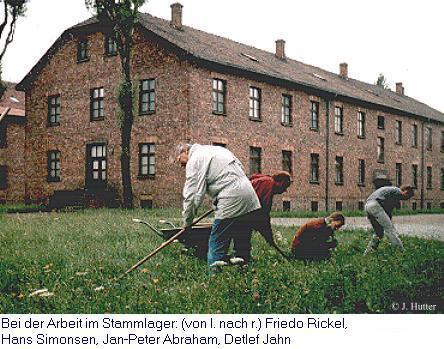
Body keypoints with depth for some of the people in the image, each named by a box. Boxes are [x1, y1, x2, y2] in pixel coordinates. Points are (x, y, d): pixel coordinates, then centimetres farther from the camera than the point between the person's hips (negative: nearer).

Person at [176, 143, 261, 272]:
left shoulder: (194, 161, 0)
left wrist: (187, 221, 5)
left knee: (216, 246, -5)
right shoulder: (217, 150, 26)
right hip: (251, 200, 9)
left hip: (231, 203, -9)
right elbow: (241, 169, 25)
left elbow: (192, 196, -5)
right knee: (242, 244, 14)